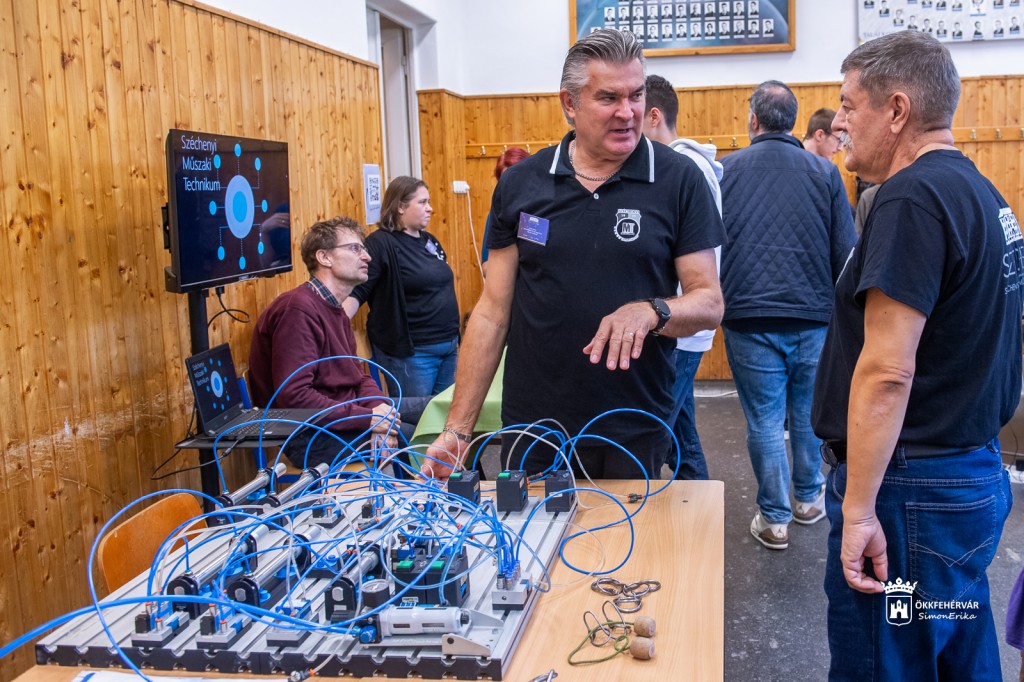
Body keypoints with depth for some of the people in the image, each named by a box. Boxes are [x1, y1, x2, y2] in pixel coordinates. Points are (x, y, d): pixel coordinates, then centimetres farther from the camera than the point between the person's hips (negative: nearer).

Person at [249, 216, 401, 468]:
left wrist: (378, 405, -9)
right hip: (311, 435, -10)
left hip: (343, 414, 10)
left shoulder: (336, 311, 14)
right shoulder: (299, 308, -19)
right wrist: (366, 419, -23)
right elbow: (293, 396, -26)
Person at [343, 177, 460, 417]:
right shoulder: (381, 244, -12)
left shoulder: (430, 241, 12)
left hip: (448, 347, 8)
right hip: (410, 352, -8)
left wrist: (454, 339, 22)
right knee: (415, 419, 1)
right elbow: (356, 292, -17)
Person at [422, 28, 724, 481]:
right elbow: (493, 311, 3)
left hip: (634, 437, -1)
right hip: (530, 434, 2)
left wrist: (651, 312, -26)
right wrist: (458, 428, -1)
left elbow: (709, 303, -3)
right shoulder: (520, 184, 1)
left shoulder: (680, 181, -5)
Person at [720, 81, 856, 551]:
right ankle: (809, 500, 33)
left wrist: (717, 304, 15)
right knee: (807, 414, 18)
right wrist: (839, 308, 15)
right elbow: (846, 252, 2)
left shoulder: (725, 170, 0)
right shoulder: (825, 172, 1)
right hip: (813, 317, 2)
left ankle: (774, 519, 14)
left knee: (764, 420, 7)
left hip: (749, 320, -1)